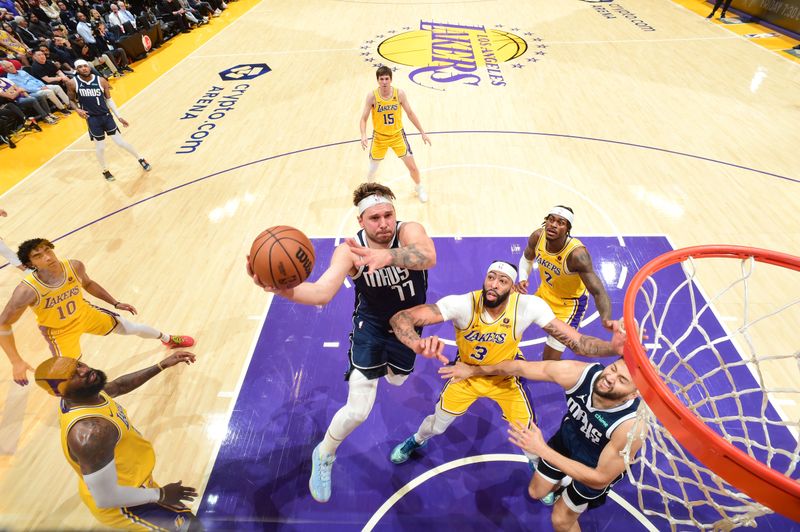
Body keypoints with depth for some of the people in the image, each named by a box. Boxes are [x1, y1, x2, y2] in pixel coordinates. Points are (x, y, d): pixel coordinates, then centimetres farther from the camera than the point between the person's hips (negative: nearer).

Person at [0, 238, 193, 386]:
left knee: (132, 328, 14)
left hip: (85, 312, 3)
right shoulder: (27, 291, -37)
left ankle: (168, 339, 45)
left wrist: (116, 303, 2)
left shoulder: (74, 266, -26)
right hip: (58, 331, -3)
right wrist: (16, 362, -29)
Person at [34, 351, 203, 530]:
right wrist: (160, 494, -20)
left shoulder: (86, 393, -13)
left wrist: (162, 365, 5)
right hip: (122, 505, -9)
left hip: (128, 483, 9)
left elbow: (119, 385, 10)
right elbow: (106, 498, -33)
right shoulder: (89, 431, -40)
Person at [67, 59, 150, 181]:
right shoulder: (73, 84, -6)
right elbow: (71, 100, 8)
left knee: (120, 142, 0)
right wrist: (77, 109, -13)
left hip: (106, 115, 0)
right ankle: (105, 171, 26)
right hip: (92, 119, 0)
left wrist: (119, 117, 0)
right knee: (100, 147, 6)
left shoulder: (101, 81, -5)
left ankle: (140, 159, 22)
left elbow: (109, 99, 4)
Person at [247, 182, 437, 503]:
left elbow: (428, 257, -52)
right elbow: (321, 293, -42)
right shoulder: (349, 251, -27)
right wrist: (280, 288, -61)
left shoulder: (410, 231, -28)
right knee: (358, 410, -8)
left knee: (396, 380, 29)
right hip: (371, 323, -2)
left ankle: (387, 365, 70)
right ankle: (324, 455, 25)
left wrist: (387, 255, -71)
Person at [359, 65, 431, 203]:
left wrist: (422, 132, 1)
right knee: (372, 170, 9)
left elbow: (410, 113, 0)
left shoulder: (399, 94, -12)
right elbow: (363, 118, -12)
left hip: (397, 135, 1)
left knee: (412, 167, 1)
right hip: (379, 137, 0)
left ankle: (419, 188, 31)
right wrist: (363, 135, -30)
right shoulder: (372, 96, -15)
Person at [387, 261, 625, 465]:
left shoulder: (529, 306, -31)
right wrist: (417, 343, -63)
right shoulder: (462, 304, -35)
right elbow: (400, 317, -41)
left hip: (505, 377, 1)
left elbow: (576, 341, -27)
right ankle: (416, 440, 55)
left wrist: (613, 347, -47)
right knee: (436, 426, 15)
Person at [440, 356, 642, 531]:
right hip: (566, 439, 3)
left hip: (598, 468, -3)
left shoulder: (632, 426, -44)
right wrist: (474, 370, -11)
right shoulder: (578, 373, -36)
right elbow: (521, 367, -22)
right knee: (536, 492, 24)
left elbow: (600, 479, -33)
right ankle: (563, 484, 57)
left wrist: (543, 450, -40)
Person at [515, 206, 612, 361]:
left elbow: (598, 292, -39)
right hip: (546, 291, 6)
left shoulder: (577, 254, -38)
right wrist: (523, 279, -17)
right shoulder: (537, 237, -21)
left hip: (570, 302, -5)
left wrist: (606, 319, -57)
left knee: (550, 360, -6)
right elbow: (527, 259, 2)